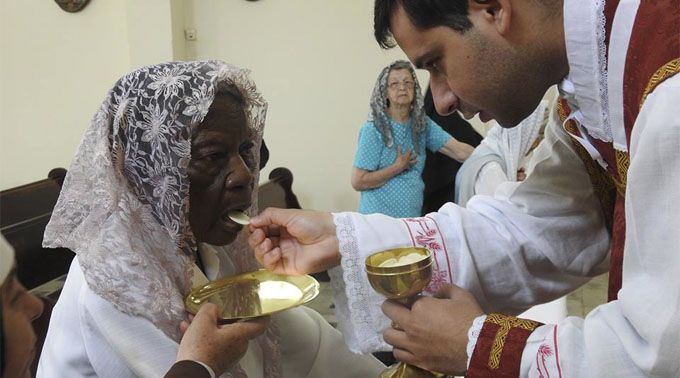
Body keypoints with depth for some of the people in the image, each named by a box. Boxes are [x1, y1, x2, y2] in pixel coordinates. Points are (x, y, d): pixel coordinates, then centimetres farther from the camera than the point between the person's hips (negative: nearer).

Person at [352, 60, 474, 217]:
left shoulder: (422, 124, 2)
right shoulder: (374, 129, -11)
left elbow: (460, 151, -7)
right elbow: (358, 181, -15)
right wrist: (398, 167, -14)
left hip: (413, 216, 5)